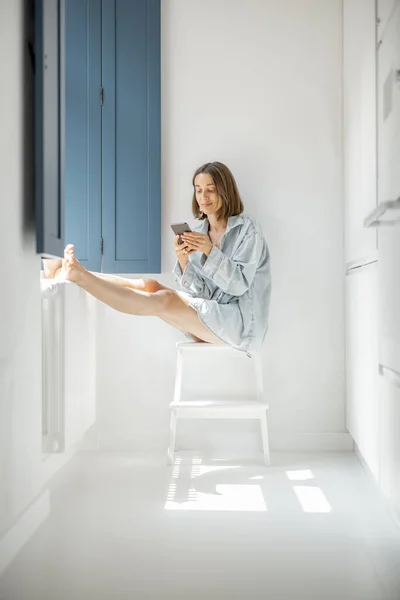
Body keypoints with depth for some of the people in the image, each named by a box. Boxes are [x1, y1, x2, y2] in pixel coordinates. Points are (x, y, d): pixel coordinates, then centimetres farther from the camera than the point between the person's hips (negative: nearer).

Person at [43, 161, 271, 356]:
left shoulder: (247, 228, -8)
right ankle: (74, 272, -13)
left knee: (164, 301, -24)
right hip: (210, 316, 6)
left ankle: (79, 275, -27)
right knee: (150, 286, -12)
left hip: (240, 321, -6)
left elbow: (239, 284, -15)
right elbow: (199, 292, -1)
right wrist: (183, 259, -18)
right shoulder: (199, 232, 9)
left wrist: (210, 251, -26)